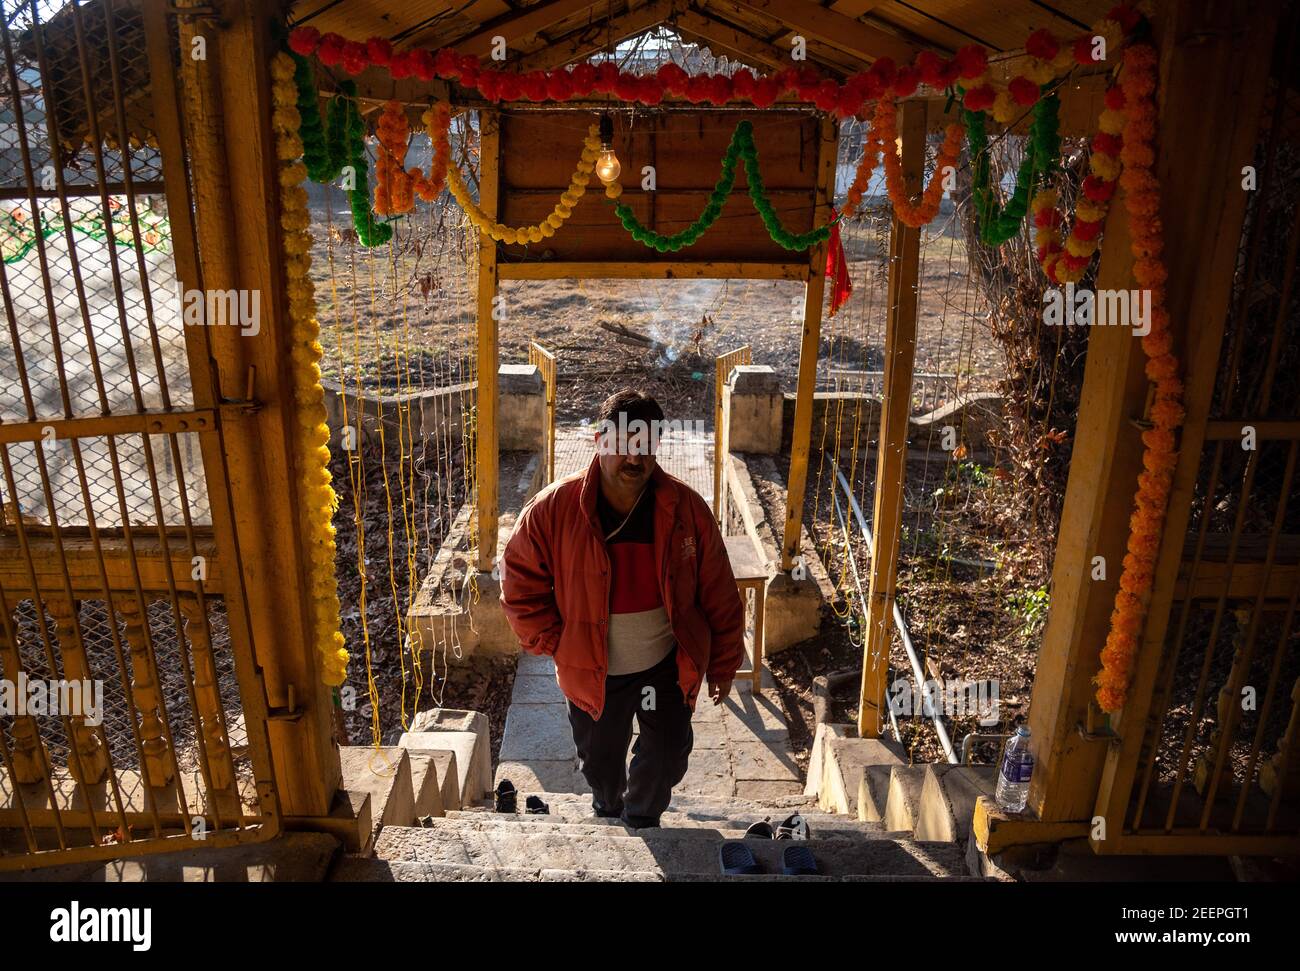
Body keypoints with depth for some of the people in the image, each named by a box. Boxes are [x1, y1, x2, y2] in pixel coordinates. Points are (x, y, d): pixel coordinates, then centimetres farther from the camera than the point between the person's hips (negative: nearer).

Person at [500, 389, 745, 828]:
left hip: (667, 666, 0)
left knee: (668, 756, 12)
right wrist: (558, 644, -12)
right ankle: (607, 812, 57)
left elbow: (719, 595, -7)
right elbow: (520, 586, -8)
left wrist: (723, 664, -1)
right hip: (592, 672, 1)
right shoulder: (553, 509, -19)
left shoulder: (686, 509, -16)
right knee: (600, 760, 22)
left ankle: (641, 817, 45)